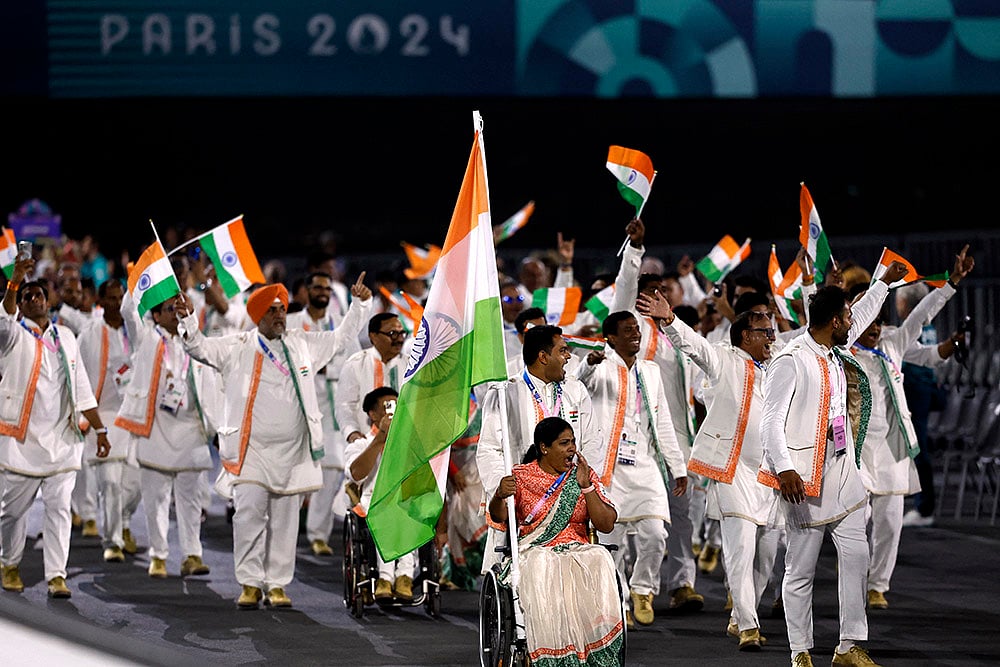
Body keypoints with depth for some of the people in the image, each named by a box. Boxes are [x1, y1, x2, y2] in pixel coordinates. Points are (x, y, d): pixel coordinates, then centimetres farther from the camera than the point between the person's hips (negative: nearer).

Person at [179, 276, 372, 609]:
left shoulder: (302, 344, 14)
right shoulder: (238, 347, 6)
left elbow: (342, 337, 24)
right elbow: (201, 348, -1)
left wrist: (359, 304, 16)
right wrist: (189, 322, -18)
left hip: (292, 452, 3)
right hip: (251, 450, -3)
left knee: (284, 520, 5)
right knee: (249, 513, -13)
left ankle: (277, 584, 11)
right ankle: (250, 584, -6)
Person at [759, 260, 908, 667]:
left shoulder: (836, 354, 13)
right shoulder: (791, 362, -13)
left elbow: (861, 318, 34)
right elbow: (771, 420, -18)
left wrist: (885, 282, 45)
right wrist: (783, 468, -30)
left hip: (842, 473, 8)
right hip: (805, 479, -8)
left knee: (856, 556, 2)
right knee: (801, 569, -1)